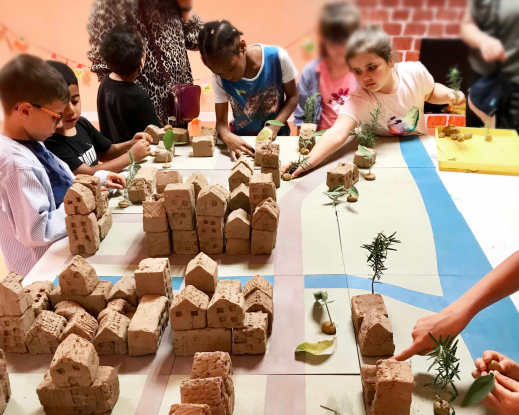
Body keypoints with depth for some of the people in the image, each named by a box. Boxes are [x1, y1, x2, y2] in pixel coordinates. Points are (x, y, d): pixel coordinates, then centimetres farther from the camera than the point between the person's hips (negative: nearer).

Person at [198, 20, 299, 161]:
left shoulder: (278, 58, -19)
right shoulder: (219, 77, -15)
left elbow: (292, 97, -5)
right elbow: (221, 121, -11)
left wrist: (275, 127, -20)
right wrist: (227, 137, -33)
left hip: (276, 136, -1)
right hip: (241, 139, 1)